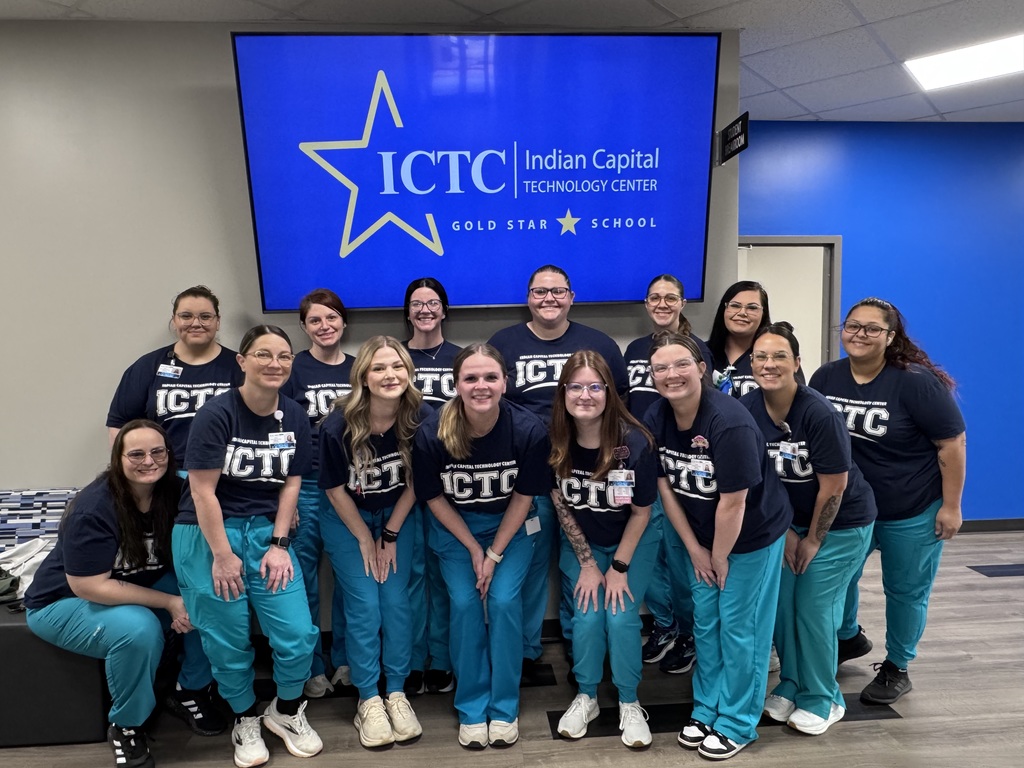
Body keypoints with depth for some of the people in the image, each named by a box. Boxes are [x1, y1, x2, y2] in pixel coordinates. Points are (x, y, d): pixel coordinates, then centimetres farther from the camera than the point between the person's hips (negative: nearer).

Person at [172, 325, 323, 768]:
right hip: (208, 533, -3)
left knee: (298, 635, -2)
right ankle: (245, 721, 33)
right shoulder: (217, 414, -13)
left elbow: (291, 484, 4)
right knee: (229, 641, 5)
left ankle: (286, 711, 27)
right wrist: (222, 556, -12)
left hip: (265, 531, 4)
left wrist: (279, 544, -3)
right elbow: (202, 490, -13)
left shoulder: (295, 417, 1)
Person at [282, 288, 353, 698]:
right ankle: (312, 668, 24)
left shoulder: (358, 369, 7)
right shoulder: (293, 369, -2)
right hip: (307, 486, -3)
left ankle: (344, 660, 28)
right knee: (303, 578, 6)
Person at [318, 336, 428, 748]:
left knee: (396, 602, -1)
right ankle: (368, 700, 14)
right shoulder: (338, 426, -26)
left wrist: (390, 535, -5)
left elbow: (414, 482, -8)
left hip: (396, 517, 2)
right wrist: (365, 539, -6)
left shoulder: (419, 419, -21)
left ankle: (396, 693, 17)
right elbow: (335, 489, -12)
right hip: (347, 521, -1)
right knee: (364, 608, -3)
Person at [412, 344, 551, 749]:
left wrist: (495, 553, -12)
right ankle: (472, 709, 12)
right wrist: (473, 549, -10)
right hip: (454, 526, 0)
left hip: (509, 525, 0)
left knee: (504, 601, -11)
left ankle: (504, 708, 11)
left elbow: (523, 496, -12)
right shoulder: (431, 434, -26)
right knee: (464, 603, -9)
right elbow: (434, 498, -10)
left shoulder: (529, 430, -26)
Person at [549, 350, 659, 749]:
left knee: (621, 615, -13)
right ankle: (586, 697, 17)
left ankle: (629, 703, 13)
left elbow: (641, 512, -14)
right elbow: (560, 506, -8)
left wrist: (619, 567, -12)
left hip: (633, 543, -1)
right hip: (581, 543, 2)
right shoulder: (554, 443, -20)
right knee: (588, 615, -10)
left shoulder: (636, 442, -26)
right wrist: (587, 563, -8)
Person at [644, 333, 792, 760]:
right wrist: (695, 549, -2)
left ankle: (737, 724, 25)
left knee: (739, 627, 6)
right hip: (701, 537, 6)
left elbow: (733, 504, -25)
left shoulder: (729, 422, -31)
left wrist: (720, 557, -13)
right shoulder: (655, 419, -12)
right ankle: (706, 710, 33)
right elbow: (665, 488, -4)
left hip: (753, 535, -5)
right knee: (705, 623, 15)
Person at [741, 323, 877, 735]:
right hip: (789, 520, 5)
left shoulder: (819, 414, -27)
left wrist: (812, 540, -10)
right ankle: (790, 685, 29)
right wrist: (784, 531, -3)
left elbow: (833, 487, -19)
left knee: (814, 607, 0)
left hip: (841, 523, -4)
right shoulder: (748, 408, -13)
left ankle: (821, 700, 22)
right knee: (780, 603, 6)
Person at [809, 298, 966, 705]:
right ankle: (849, 637, 42)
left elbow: (952, 443, -15)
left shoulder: (916, 381, -19)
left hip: (913, 511, -4)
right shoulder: (825, 377, -6)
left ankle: (897, 668, 32)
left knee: (905, 591, 11)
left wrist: (951, 506, -14)